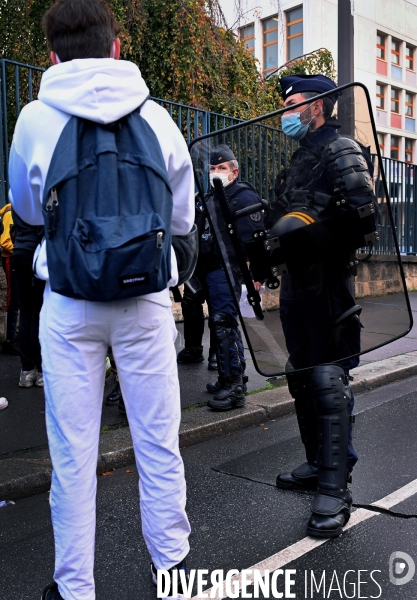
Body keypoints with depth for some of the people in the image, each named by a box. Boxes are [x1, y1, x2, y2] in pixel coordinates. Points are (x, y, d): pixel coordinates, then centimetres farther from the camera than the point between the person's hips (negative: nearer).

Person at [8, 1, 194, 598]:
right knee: (158, 444, 12)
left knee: (72, 453, 10)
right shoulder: (156, 116, 1)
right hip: (146, 301, 1)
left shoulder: (35, 118, 0)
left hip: (69, 304, 0)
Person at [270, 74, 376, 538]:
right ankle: (318, 465, 28)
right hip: (295, 282, 10)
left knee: (328, 382, -9)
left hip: (326, 283, -9)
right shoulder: (300, 157, 22)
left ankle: (335, 491, -2)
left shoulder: (342, 152, -5)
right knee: (302, 378, 14)